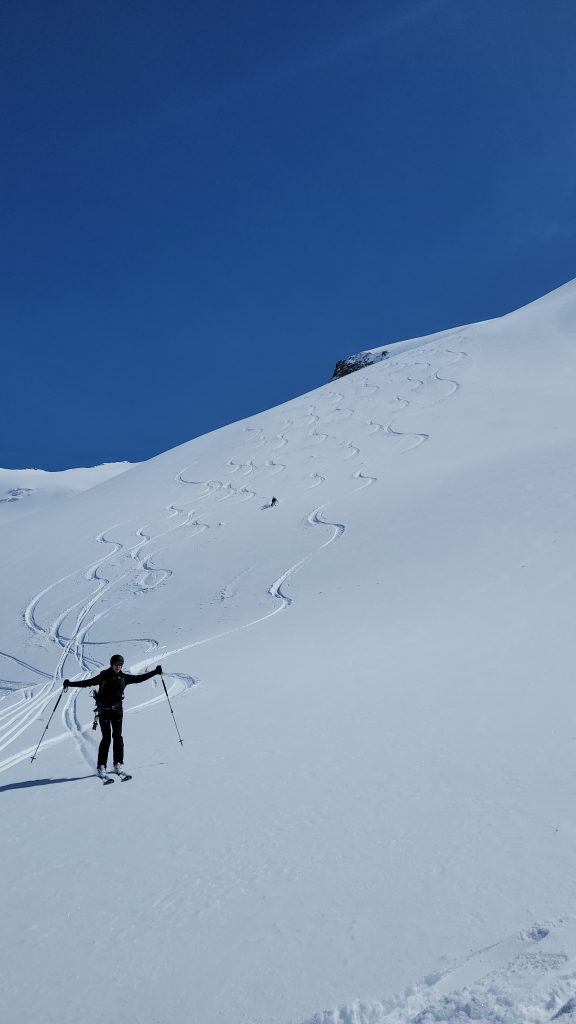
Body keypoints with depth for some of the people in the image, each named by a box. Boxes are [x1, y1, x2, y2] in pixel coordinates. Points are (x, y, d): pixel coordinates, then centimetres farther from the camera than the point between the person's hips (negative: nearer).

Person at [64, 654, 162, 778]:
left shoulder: (124, 677, 1)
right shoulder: (103, 677, -7)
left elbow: (139, 678, 6)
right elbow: (87, 682, -10)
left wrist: (155, 672, 2)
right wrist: (70, 684, -18)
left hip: (117, 709, 3)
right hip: (104, 710, -3)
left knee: (117, 736, -1)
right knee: (106, 738, -7)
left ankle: (118, 764, 8)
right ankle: (101, 767, -1)